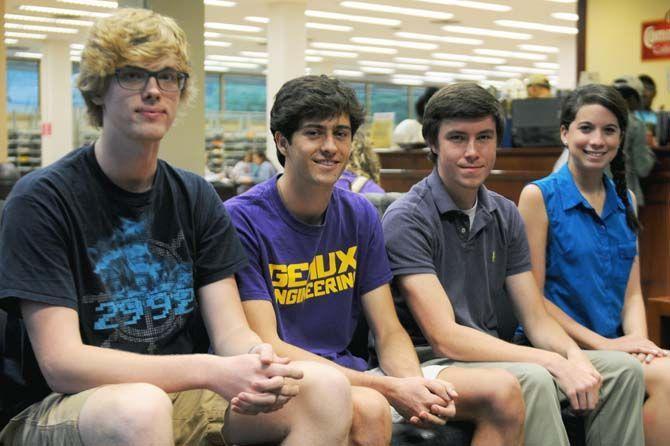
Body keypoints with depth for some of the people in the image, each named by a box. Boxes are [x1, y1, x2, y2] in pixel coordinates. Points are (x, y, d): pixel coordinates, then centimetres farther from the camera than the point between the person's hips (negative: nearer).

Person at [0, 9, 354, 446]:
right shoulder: (43, 199, -10)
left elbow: (232, 330, 1)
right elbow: (61, 363, -18)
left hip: (178, 399, 5)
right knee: (141, 408, -38)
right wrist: (209, 371, -29)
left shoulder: (196, 197, 7)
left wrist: (257, 362, -25)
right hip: (66, 409, -4)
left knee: (326, 388, -18)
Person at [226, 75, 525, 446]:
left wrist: (414, 384, -19)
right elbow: (266, 348, -17)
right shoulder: (242, 218, -12)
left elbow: (389, 332, 6)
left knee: (503, 391, -6)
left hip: (350, 371, 6)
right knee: (368, 408, -38)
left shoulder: (360, 216, 7)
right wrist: (390, 388, -24)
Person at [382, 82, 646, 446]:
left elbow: (536, 319, 8)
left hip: (495, 357, 7)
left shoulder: (505, 215, 9)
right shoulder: (407, 219, -13)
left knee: (623, 369, -6)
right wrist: (555, 363, -24)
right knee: (532, 379, -34)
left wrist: (574, 356, -15)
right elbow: (445, 337, -20)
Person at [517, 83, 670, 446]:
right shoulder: (539, 196, -4)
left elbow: (631, 291, 13)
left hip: (615, 344, 5)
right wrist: (602, 344, -14)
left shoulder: (623, 200, 14)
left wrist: (638, 341, -8)